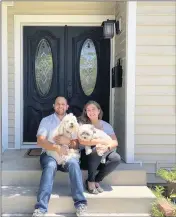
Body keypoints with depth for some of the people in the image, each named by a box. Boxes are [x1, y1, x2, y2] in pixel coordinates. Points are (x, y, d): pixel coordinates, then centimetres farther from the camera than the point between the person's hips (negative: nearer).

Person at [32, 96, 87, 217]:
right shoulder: (46, 120, 6)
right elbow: (40, 141, -10)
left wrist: (68, 141, -18)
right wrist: (57, 147, -25)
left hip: (68, 154, 2)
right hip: (49, 153, -1)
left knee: (74, 163, -32)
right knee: (51, 165, -35)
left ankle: (80, 203, -32)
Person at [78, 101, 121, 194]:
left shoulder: (106, 125, 6)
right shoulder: (82, 123, -5)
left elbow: (115, 142, -4)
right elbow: (82, 141, -21)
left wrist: (108, 147, -28)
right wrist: (103, 141, -22)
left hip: (101, 159, 4)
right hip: (86, 156, -3)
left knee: (116, 158, -25)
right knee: (97, 149, -34)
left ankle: (96, 181, -6)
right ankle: (90, 182, -15)